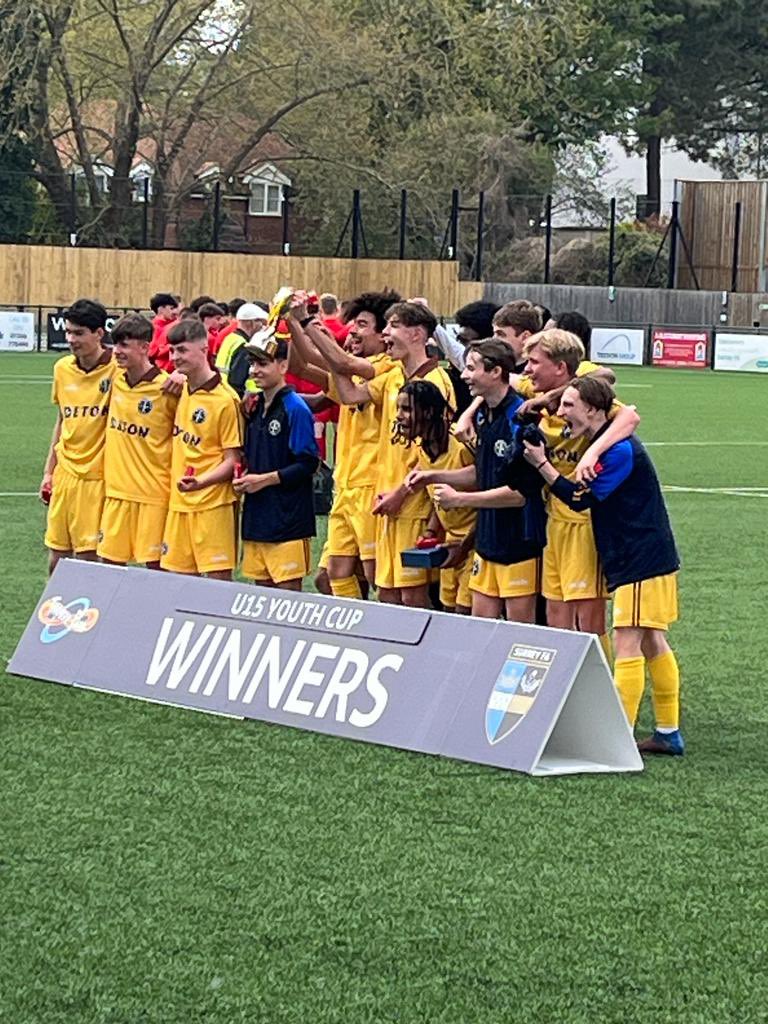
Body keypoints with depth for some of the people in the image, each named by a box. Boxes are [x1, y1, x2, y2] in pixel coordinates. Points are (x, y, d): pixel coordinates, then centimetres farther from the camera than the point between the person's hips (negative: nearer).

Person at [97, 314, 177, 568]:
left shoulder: (167, 388, -13)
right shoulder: (116, 379, 3)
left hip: (153, 493, -5)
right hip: (116, 490, 6)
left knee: (155, 566, 0)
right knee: (109, 562, 8)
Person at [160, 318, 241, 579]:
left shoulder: (224, 399, -13)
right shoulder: (181, 390, 8)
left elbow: (232, 460, -12)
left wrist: (201, 482, -26)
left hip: (212, 503, -7)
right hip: (178, 502, 7)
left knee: (219, 578, -6)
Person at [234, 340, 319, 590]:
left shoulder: (295, 408, -10)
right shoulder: (253, 406, 13)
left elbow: (307, 464, -14)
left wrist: (264, 479, -14)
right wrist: (243, 479, 3)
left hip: (287, 519, -8)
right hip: (256, 515, 8)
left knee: (288, 588, -6)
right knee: (263, 586, 10)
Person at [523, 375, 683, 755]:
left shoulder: (620, 449, -19)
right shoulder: (603, 444, 12)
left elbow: (581, 498, -19)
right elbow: (586, 493, 16)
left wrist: (541, 463, -17)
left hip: (642, 562, -10)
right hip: (647, 558, 10)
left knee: (627, 645, -9)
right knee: (652, 643, 13)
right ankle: (668, 733, 19)